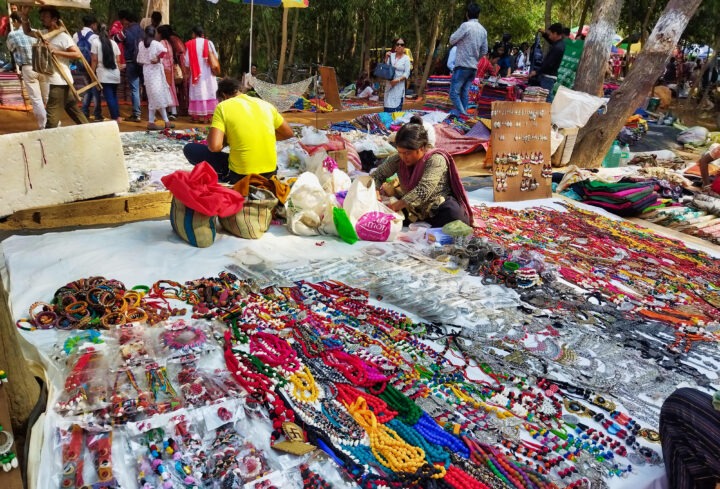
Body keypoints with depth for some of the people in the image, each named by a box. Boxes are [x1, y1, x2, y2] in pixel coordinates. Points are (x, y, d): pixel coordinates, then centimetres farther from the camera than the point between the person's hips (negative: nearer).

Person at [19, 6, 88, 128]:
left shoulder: (63, 37, -13)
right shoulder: (44, 33, 12)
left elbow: (78, 54, -21)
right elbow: (27, 32, 21)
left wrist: (55, 51, -23)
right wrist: (24, 16, 6)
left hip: (59, 82, -9)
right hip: (55, 81, 10)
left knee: (52, 114, -7)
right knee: (72, 109, 15)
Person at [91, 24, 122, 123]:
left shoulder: (95, 41, -1)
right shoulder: (113, 42, 9)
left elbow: (94, 60, -4)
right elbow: (118, 60, 8)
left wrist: (93, 74, 1)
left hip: (104, 74, -4)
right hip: (115, 74, 4)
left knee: (109, 97, -2)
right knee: (114, 95, 16)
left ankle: (115, 117, -5)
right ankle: (118, 116, 13)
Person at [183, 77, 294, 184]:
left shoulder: (223, 106, -5)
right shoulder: (265, 104, 7)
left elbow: (214, 146, -16)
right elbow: (288, 133, 16)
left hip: (241, 176, -5)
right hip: (270, 172, 5)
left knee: (189, 148, 10)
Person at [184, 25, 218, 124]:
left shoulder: (189, 44, -2)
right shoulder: (208, 43, -3)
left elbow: (187, 62, 0)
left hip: (196, 74, 0)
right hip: (207, 74, 0)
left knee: (197, 93, 5)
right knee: (209, 93, 3)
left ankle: (197, 116, 4)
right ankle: (208, 115, 0)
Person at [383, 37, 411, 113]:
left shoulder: (406, 58, -2)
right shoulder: (391, 55, 7)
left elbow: (407, 73, -7)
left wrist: (397, 80, -19)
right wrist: (386, 58, -4)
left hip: (399, 85, -3)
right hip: (389, 84, 3)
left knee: (396, 107, -8)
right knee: (388, 107, 0)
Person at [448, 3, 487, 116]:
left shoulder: (466, 25, -11)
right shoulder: (483, 30, 10)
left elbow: (452, 40, -4)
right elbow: (484, 51, 15)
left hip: (462, 65, -7)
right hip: (474, 67, 7)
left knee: (454, 92, -7)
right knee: (465, 93, 10)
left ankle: (462, 115, -18)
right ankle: (464, 115, 9)